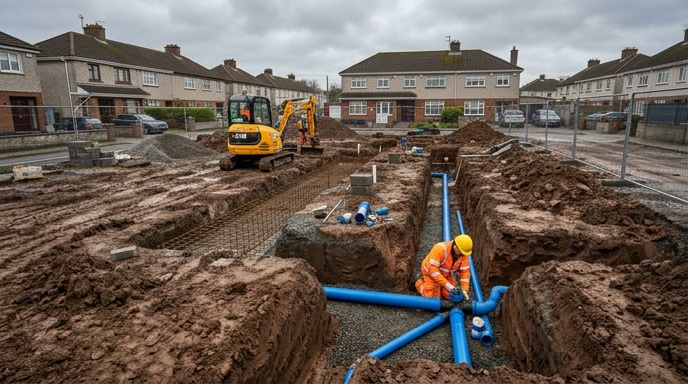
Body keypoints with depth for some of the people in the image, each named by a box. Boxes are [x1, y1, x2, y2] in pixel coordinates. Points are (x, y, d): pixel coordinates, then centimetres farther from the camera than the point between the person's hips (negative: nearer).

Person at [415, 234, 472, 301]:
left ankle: (438, 287, 25)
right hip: (430, 272, -5)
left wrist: (464, 290, -22)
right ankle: (420, 283, 18)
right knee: (433, 297, -10)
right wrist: (448, 286, -41)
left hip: (445, 274, 6)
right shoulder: (440, 249, -38)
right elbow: (433, 270, -39)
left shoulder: (463, 254, -19)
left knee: (453, 296, -2)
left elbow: (465, 271, -12)